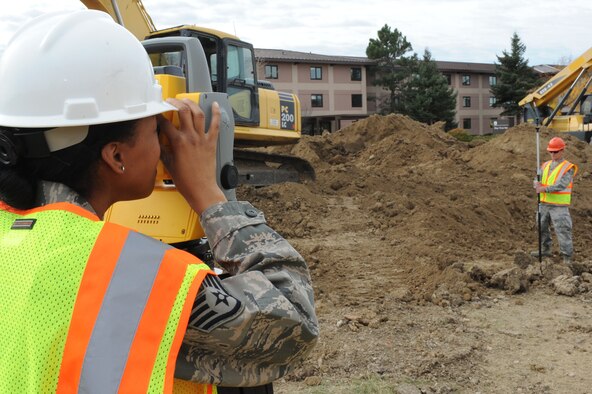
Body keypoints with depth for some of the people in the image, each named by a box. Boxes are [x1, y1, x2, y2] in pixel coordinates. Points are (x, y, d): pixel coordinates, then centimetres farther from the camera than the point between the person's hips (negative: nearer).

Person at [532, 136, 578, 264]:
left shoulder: (568, 168, -8)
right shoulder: (545, 165, 11)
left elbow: (561, 185, -19)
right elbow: (538, 179, 7)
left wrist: (544, 188, -27)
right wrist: (537, 184, -17)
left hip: (559, 206, -6)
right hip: (544, 204, 6)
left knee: (562, 230, -6)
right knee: (542, 227, 16)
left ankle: (567, 256, 1)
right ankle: (545, 249, 34)